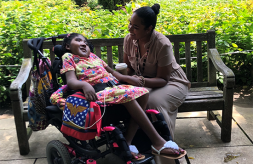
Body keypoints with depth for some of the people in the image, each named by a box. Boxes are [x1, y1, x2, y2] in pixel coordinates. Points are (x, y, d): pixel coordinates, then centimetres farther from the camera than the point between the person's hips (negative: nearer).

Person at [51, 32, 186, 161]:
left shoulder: (92, 56, 30)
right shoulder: (69, 57, 12)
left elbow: (111, 72, 30)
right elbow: (71, 81, -4)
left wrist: (127, 78, 12)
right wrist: (84, 84, -27)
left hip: (114, 86, 7)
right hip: (96, 92, -7)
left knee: (143, 92, -15)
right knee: (128, 95, -30)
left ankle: (127, 142, -19)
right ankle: (157, 142, -26)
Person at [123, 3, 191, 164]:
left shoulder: (163, 44, -26)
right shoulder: (129, 39, -9)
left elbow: (162, 79, -22)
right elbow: (128, 67, 4)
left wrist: (142, 81, -40)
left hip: (171, 83, -5)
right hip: (145, 82, 5)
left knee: (154, 101, -36)